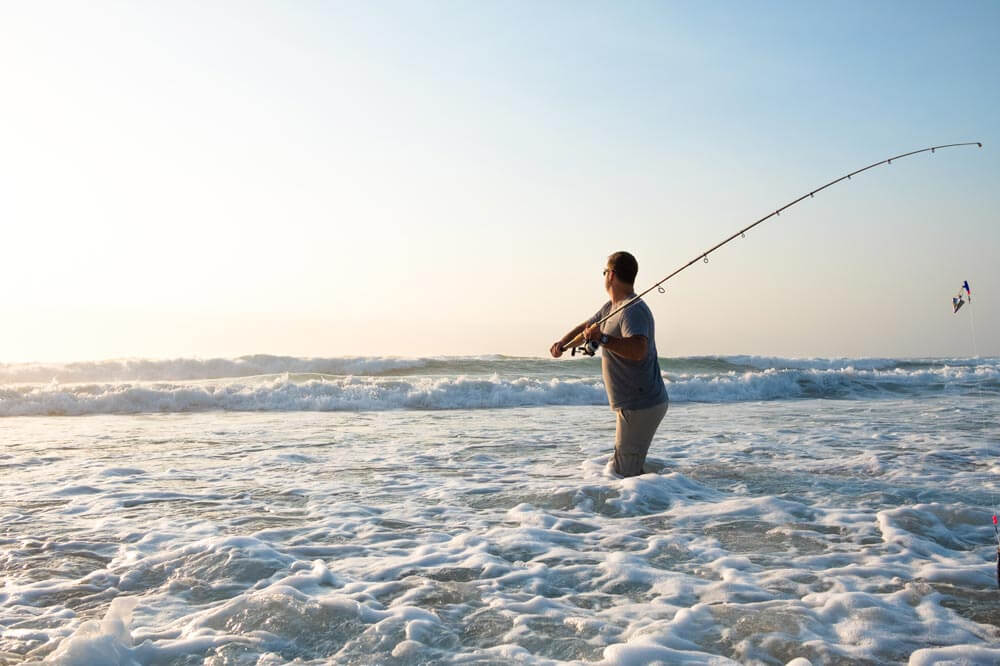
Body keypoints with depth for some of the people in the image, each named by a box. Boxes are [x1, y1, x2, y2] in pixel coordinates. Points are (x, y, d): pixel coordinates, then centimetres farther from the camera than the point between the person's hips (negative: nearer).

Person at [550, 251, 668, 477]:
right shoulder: (611, 307, 13)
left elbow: (638, 350, -35)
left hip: (641, 406, -11)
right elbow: (586, 327, 27)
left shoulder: (633, 310, -19)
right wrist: (562, 343, 12)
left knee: (625, 475, -12)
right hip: (633, 405, 11)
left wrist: (603, 338, -40)